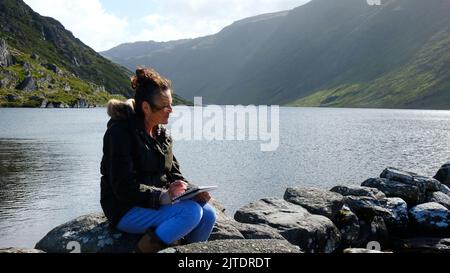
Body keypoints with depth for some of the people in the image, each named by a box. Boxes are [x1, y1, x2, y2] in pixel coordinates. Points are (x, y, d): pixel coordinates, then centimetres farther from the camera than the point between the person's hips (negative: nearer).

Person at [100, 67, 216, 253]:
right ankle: (145, 250, -15)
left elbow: (173, 174, 12)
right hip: (126, 211, -7)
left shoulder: (161, 133, 10)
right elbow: (124, 188, -21)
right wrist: (163, 196, -30)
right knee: (191, 212, -27)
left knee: (208, 214, -12)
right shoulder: (121, 132, -15)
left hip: (158, 201, 8)